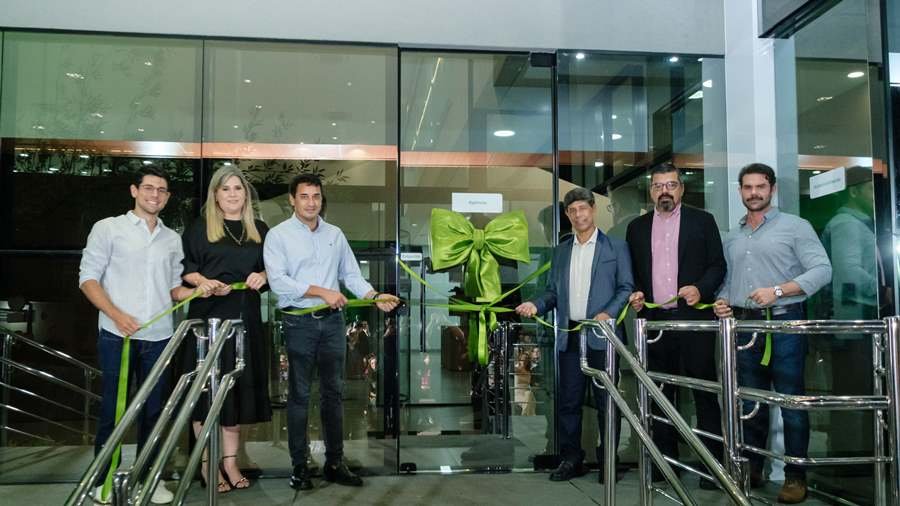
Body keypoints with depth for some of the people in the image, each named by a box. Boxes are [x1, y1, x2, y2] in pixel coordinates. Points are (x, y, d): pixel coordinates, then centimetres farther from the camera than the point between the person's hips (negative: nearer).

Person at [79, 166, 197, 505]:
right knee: (112, 409, 3)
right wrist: (117, 315, -16)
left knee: (152, 410, 9)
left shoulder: (172, 239, 13)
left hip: (159, 337, 4)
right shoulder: (108, 228, 1)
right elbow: (88, 278, -3)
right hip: (117, 336, -3)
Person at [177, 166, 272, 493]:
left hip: (245, 318, 3)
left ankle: (230, 461, 17)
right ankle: (207, 464, 8)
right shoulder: (199, 228, 3)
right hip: (208, 316, -3)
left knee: (238, 386, 6)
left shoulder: (260, 231, 13)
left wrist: (262, 276, -5)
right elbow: (184, 268, -1)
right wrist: (203, 281, -19)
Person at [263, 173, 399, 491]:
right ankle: (299, 466, 14)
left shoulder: (335, 234, 11)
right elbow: (278, 281, -14)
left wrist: (376, 297, -8)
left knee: (333, 393, 9)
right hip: (299, 323, -4)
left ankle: (334, 463, 19)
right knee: (299, 395, 4)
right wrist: (323, 291, -18)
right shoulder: (279, 235, -3)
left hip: (332, 321, 4)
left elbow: (352, 275, 9)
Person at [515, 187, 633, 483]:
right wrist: (536, 305, -3)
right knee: (568, 401, 6)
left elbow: (626, 287, -1)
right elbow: (553, 292, 16)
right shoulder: (561, 251, 17)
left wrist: (609, 313, -15)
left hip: (601, 335, -4)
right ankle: (571, 459, 16)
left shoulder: (616, 247, 4)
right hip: (569, 336, 4)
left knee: (606, 401, 2)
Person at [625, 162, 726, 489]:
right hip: (655, 319, 3)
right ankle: (665, 458, 18)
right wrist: (635, 293, -4)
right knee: (660, 392, 9)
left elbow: (718, 265, 2)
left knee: (704, 390, 1)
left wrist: (701, 289, -15)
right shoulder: (637, 227, 12)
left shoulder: (702, 221, 5)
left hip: (694, 318, -3)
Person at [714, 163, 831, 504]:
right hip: (744, 326, 5)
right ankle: (752, 469, 20)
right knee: (750, 403, 10)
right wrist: (722, 302, 1)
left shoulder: (795, 226, 0)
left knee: (792, 403, -3)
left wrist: (778, 290, -17)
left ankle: (795, 476, 6)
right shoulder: (732, 238, 17)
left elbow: (822, 270, -7)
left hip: (784, 324, -5)